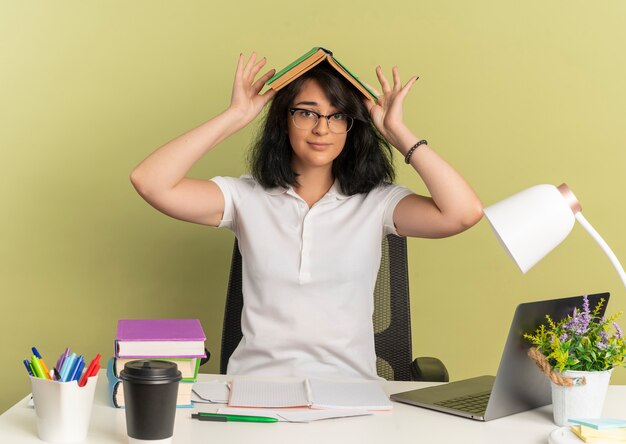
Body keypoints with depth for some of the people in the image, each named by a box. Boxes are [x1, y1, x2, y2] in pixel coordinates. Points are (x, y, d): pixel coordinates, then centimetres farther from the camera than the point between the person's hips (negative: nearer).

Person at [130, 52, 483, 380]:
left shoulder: (376, 203, 4)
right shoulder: (247, 198, 5)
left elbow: (464, 213, -11)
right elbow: (150, 182, -6)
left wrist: (398, 133, -4)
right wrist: (235, 116, -4)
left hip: (350, 389, 1)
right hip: (256, 384, 0)